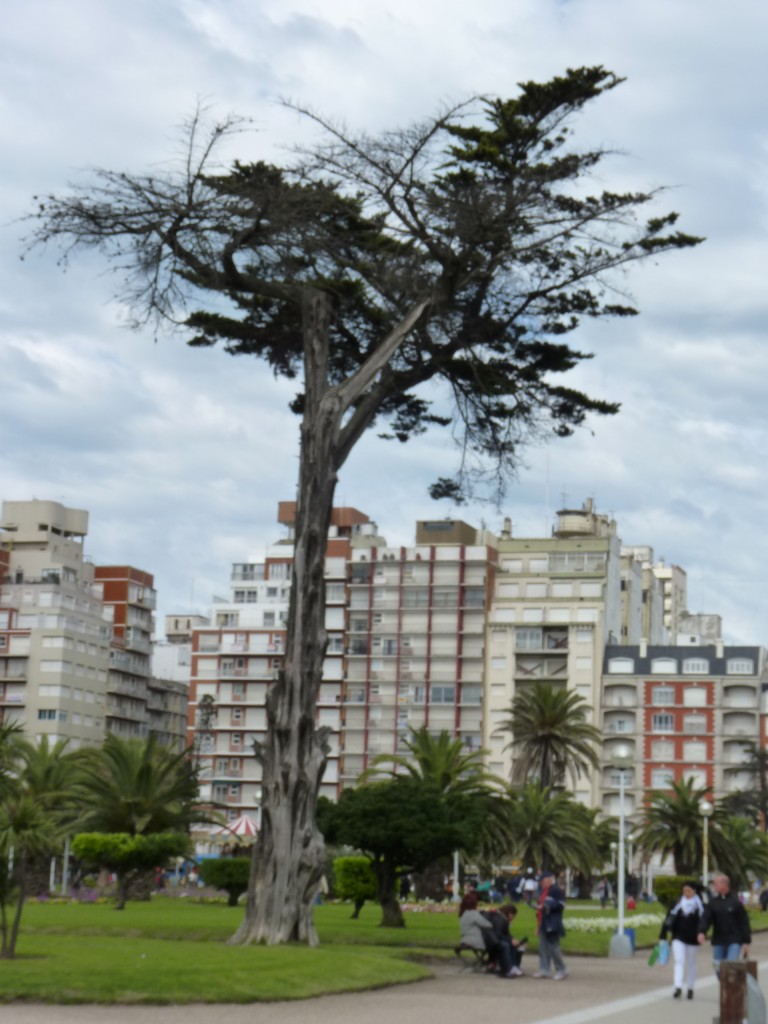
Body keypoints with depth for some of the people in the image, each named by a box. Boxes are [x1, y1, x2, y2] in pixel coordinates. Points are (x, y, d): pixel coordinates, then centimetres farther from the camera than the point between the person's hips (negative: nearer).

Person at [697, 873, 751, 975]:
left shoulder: (735, 901, -4)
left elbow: (744, 921, -2)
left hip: (734, 941, -4)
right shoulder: (713, 901, 5)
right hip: (718, 941, 4)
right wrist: (701, 932, -23)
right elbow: (706, 918, -4)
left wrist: (746, 942, -4)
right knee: (719, 968, 5)